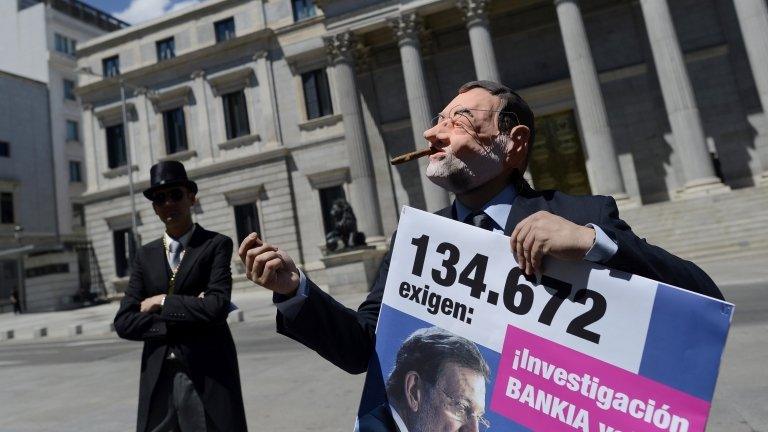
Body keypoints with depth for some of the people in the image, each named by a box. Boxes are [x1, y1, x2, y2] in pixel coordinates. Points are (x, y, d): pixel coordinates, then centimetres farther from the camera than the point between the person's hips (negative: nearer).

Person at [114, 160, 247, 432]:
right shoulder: (146, 255, 9)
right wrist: (185, 322, -11)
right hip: (158, 381, 4)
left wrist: (161, 302, -7)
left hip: (209, 378, -4)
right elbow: (124, 323, 1)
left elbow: (217, 307, -16)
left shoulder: (217, 244, -3)